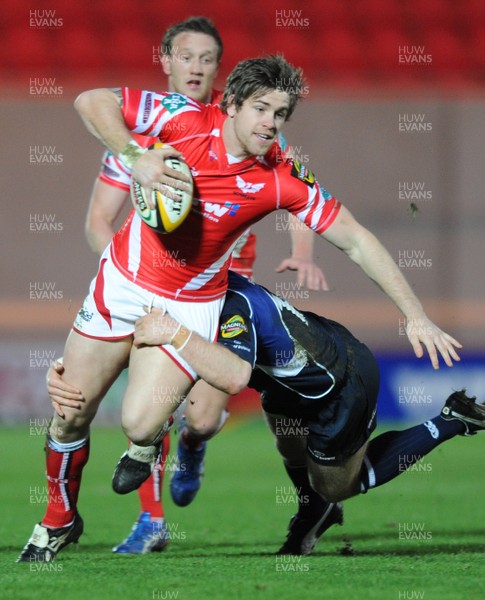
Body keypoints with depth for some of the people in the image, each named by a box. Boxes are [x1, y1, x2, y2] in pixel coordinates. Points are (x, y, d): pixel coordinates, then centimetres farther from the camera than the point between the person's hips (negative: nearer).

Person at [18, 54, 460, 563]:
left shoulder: (283, 179, -16)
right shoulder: (187, 120, -17)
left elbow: (355, 240, -11)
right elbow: (92, 101, -15)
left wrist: (415, 317, -14)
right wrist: (134, 157, -30)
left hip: (189, 304, -1)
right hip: (123, 281, 1)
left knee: (140, 424, -18)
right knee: (70, 416, 5)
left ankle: (149, 443, 21)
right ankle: (59, 520, 31)